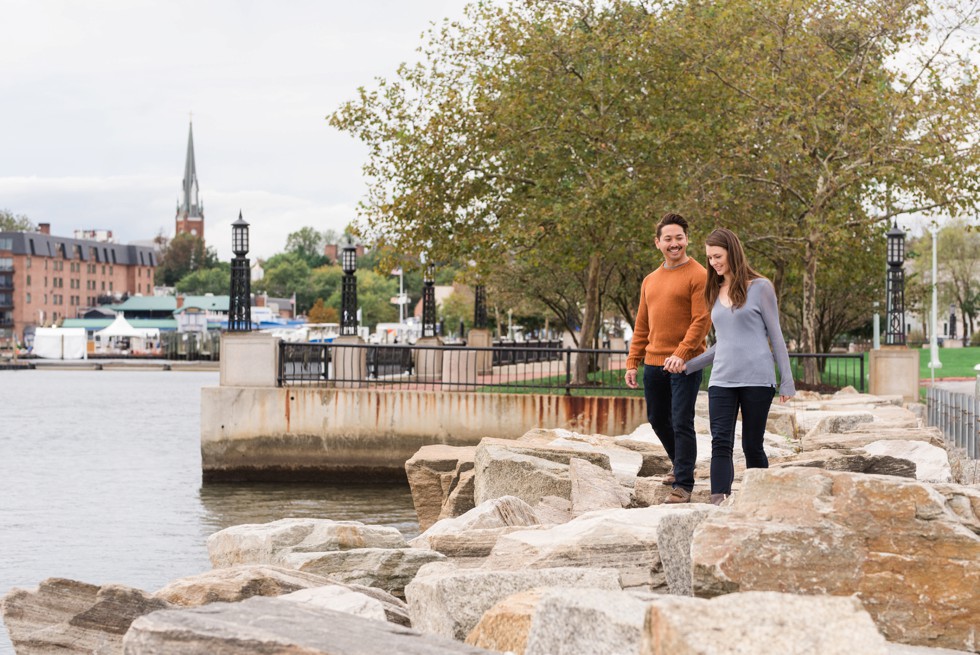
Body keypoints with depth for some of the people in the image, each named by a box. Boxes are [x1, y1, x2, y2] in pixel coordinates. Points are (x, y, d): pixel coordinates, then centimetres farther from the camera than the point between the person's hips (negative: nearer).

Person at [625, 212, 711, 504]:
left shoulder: (698, 276, -6)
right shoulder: (650, 281, 15)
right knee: (657, 419, 16)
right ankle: (681, 467, 37)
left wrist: (680, 353, -25)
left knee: (681, 423, -8)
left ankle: (683, 485, -4)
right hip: (653, 364, 7)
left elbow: (702, 321, -15)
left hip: (685, 364, -7)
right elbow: (642, 326, 18)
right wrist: (632, 362, 12)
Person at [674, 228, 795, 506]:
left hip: (757, 378, -4)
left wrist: (786, 381, -2)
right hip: (721, 380, 4)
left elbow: (775, 335, 2)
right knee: (721, 443, -10)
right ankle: (718, 503, -19)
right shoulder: (715, 294, 17)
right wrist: (688, 365, 16)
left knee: (752, 445, 0)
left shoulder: (759, 287, 2)